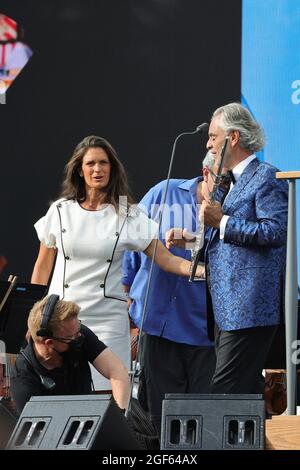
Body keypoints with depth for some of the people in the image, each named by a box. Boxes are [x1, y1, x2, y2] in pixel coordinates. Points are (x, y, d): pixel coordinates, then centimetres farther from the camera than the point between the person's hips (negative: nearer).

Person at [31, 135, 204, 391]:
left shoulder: (128, 216, 1)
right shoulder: (61, 210, 5)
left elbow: (166, 259, -3)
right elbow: (43, 266, 13)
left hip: (107, 320, -1)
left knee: (105, 395, -8)